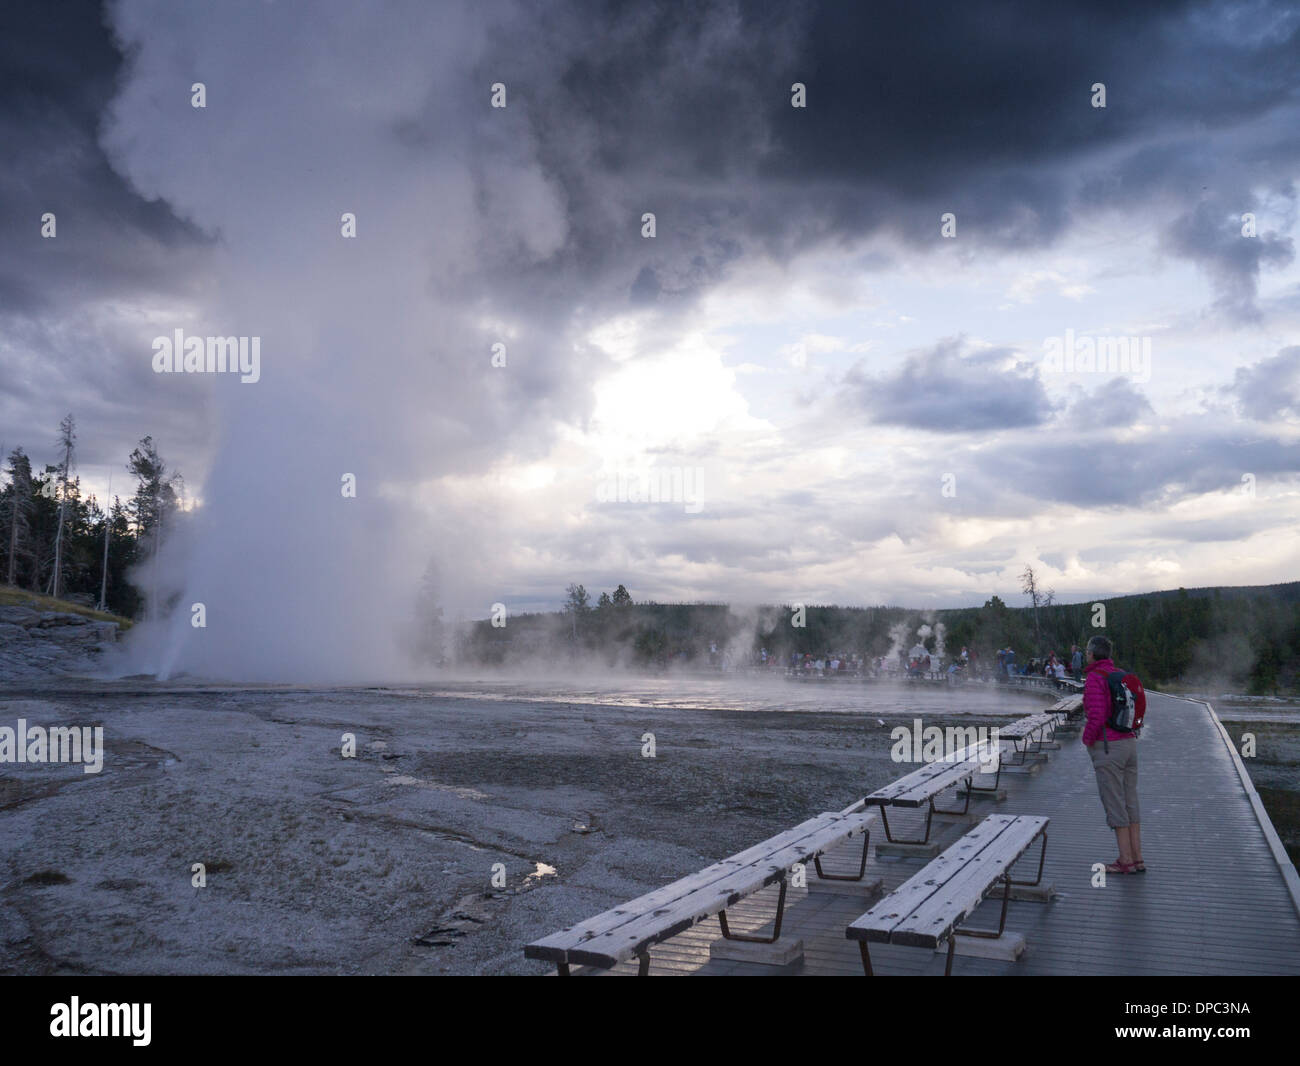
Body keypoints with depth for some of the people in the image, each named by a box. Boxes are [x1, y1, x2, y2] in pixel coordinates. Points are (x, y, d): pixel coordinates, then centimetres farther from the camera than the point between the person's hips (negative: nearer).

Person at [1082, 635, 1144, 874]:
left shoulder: (1094, 678, -15)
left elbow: (1096, 717, -21)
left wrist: (1087, 739, -4)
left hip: (1106, 748, -8)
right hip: (1129, 743, 8)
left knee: (1114, 805, -1)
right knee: (1129, 803, 12)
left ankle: (1126, 861, 3)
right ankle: (1137, 858, 15)